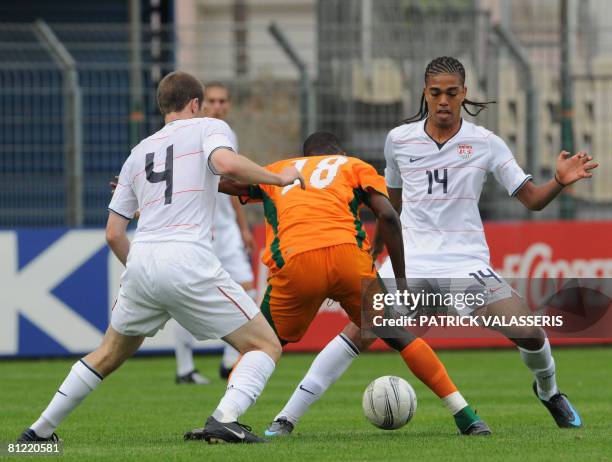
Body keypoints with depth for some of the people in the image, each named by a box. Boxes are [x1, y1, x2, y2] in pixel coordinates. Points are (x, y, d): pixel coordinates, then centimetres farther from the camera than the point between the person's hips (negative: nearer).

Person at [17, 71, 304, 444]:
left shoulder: (139, 153, 25)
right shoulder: (208, 127, 9)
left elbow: (114, 234, 22)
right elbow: (226, 163, -15)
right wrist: (278, 177, -1)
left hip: (141, 263, 6)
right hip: (189, 260, -6)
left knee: (109, 355, 27)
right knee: (266, 346, 2)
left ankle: (41, 431, 29)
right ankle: (225, 419, -22)